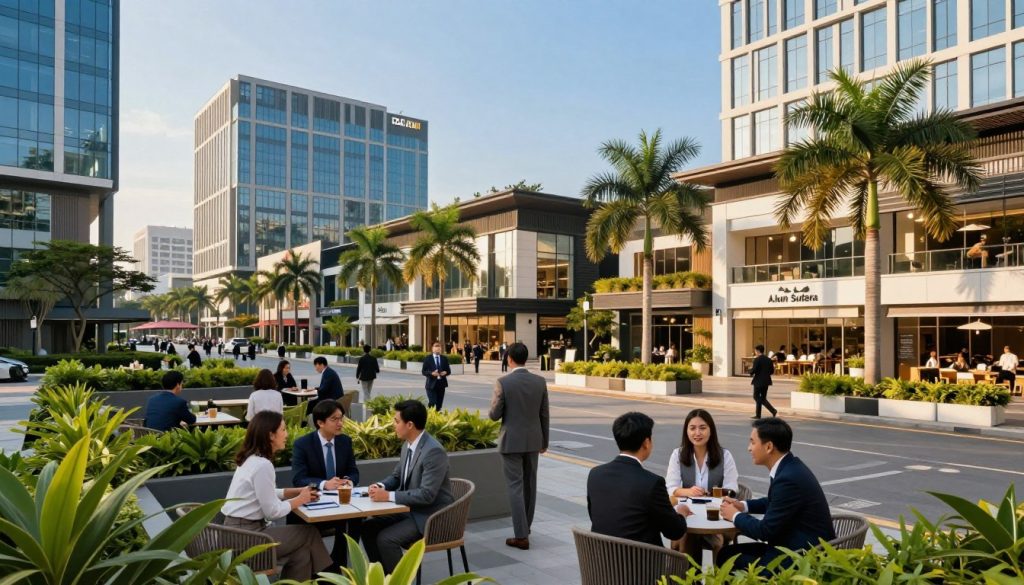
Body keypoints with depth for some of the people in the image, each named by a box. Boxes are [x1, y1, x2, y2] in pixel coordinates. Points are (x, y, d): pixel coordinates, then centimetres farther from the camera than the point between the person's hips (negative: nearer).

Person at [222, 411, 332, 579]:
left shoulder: (252, 458, 8)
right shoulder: (262, 465, -22)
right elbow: (273, 511, -19)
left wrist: (298, 491, 7)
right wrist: (300, 499, -4)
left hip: (240, 530, 9)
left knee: (301, 553, 5)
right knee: (310, 533, -1)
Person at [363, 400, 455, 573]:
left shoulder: (434, 451, -25)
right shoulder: (408, 444, 3)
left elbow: (427, 495, -28)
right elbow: (397, 476, 16)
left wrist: (389, 496, -25)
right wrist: (381, 486, -7)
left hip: (431, 516, -9)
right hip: (410, 509, 9)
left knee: (385, 539, -21)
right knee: (368, 527, 1)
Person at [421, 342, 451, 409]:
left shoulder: (444, 358, 11)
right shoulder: (427, 358, 1)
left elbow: (449, 371, 11)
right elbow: (424, 372, -3)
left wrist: (445, 372, -11)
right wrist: (431, 373, -20)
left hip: (441, 384, 4)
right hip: (432, 384, -3)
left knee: (439, 404, 6)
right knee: (432, 402, -13)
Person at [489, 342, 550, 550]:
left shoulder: (503, 382, -14)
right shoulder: (540, 381, -2)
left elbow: (495, 415, -11)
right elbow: (545, 415, 3)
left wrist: (494, 403, 11)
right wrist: (544, 441, 14)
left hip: (511, 441, -4)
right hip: (532, 440, 4)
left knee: (515, 486, 0)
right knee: (529, 484, 17)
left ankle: (521, 535, -1)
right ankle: (525, 526, 32)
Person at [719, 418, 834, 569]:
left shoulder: (789, 478, -24)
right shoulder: (789, 467, 6)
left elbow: (765, 530, -20)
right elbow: (773, 503, 25)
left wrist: (736, 516, -3)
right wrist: (743, 505, 11)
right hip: (796, 546, 9)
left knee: (729, 559, -14)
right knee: (727, 553, 5)